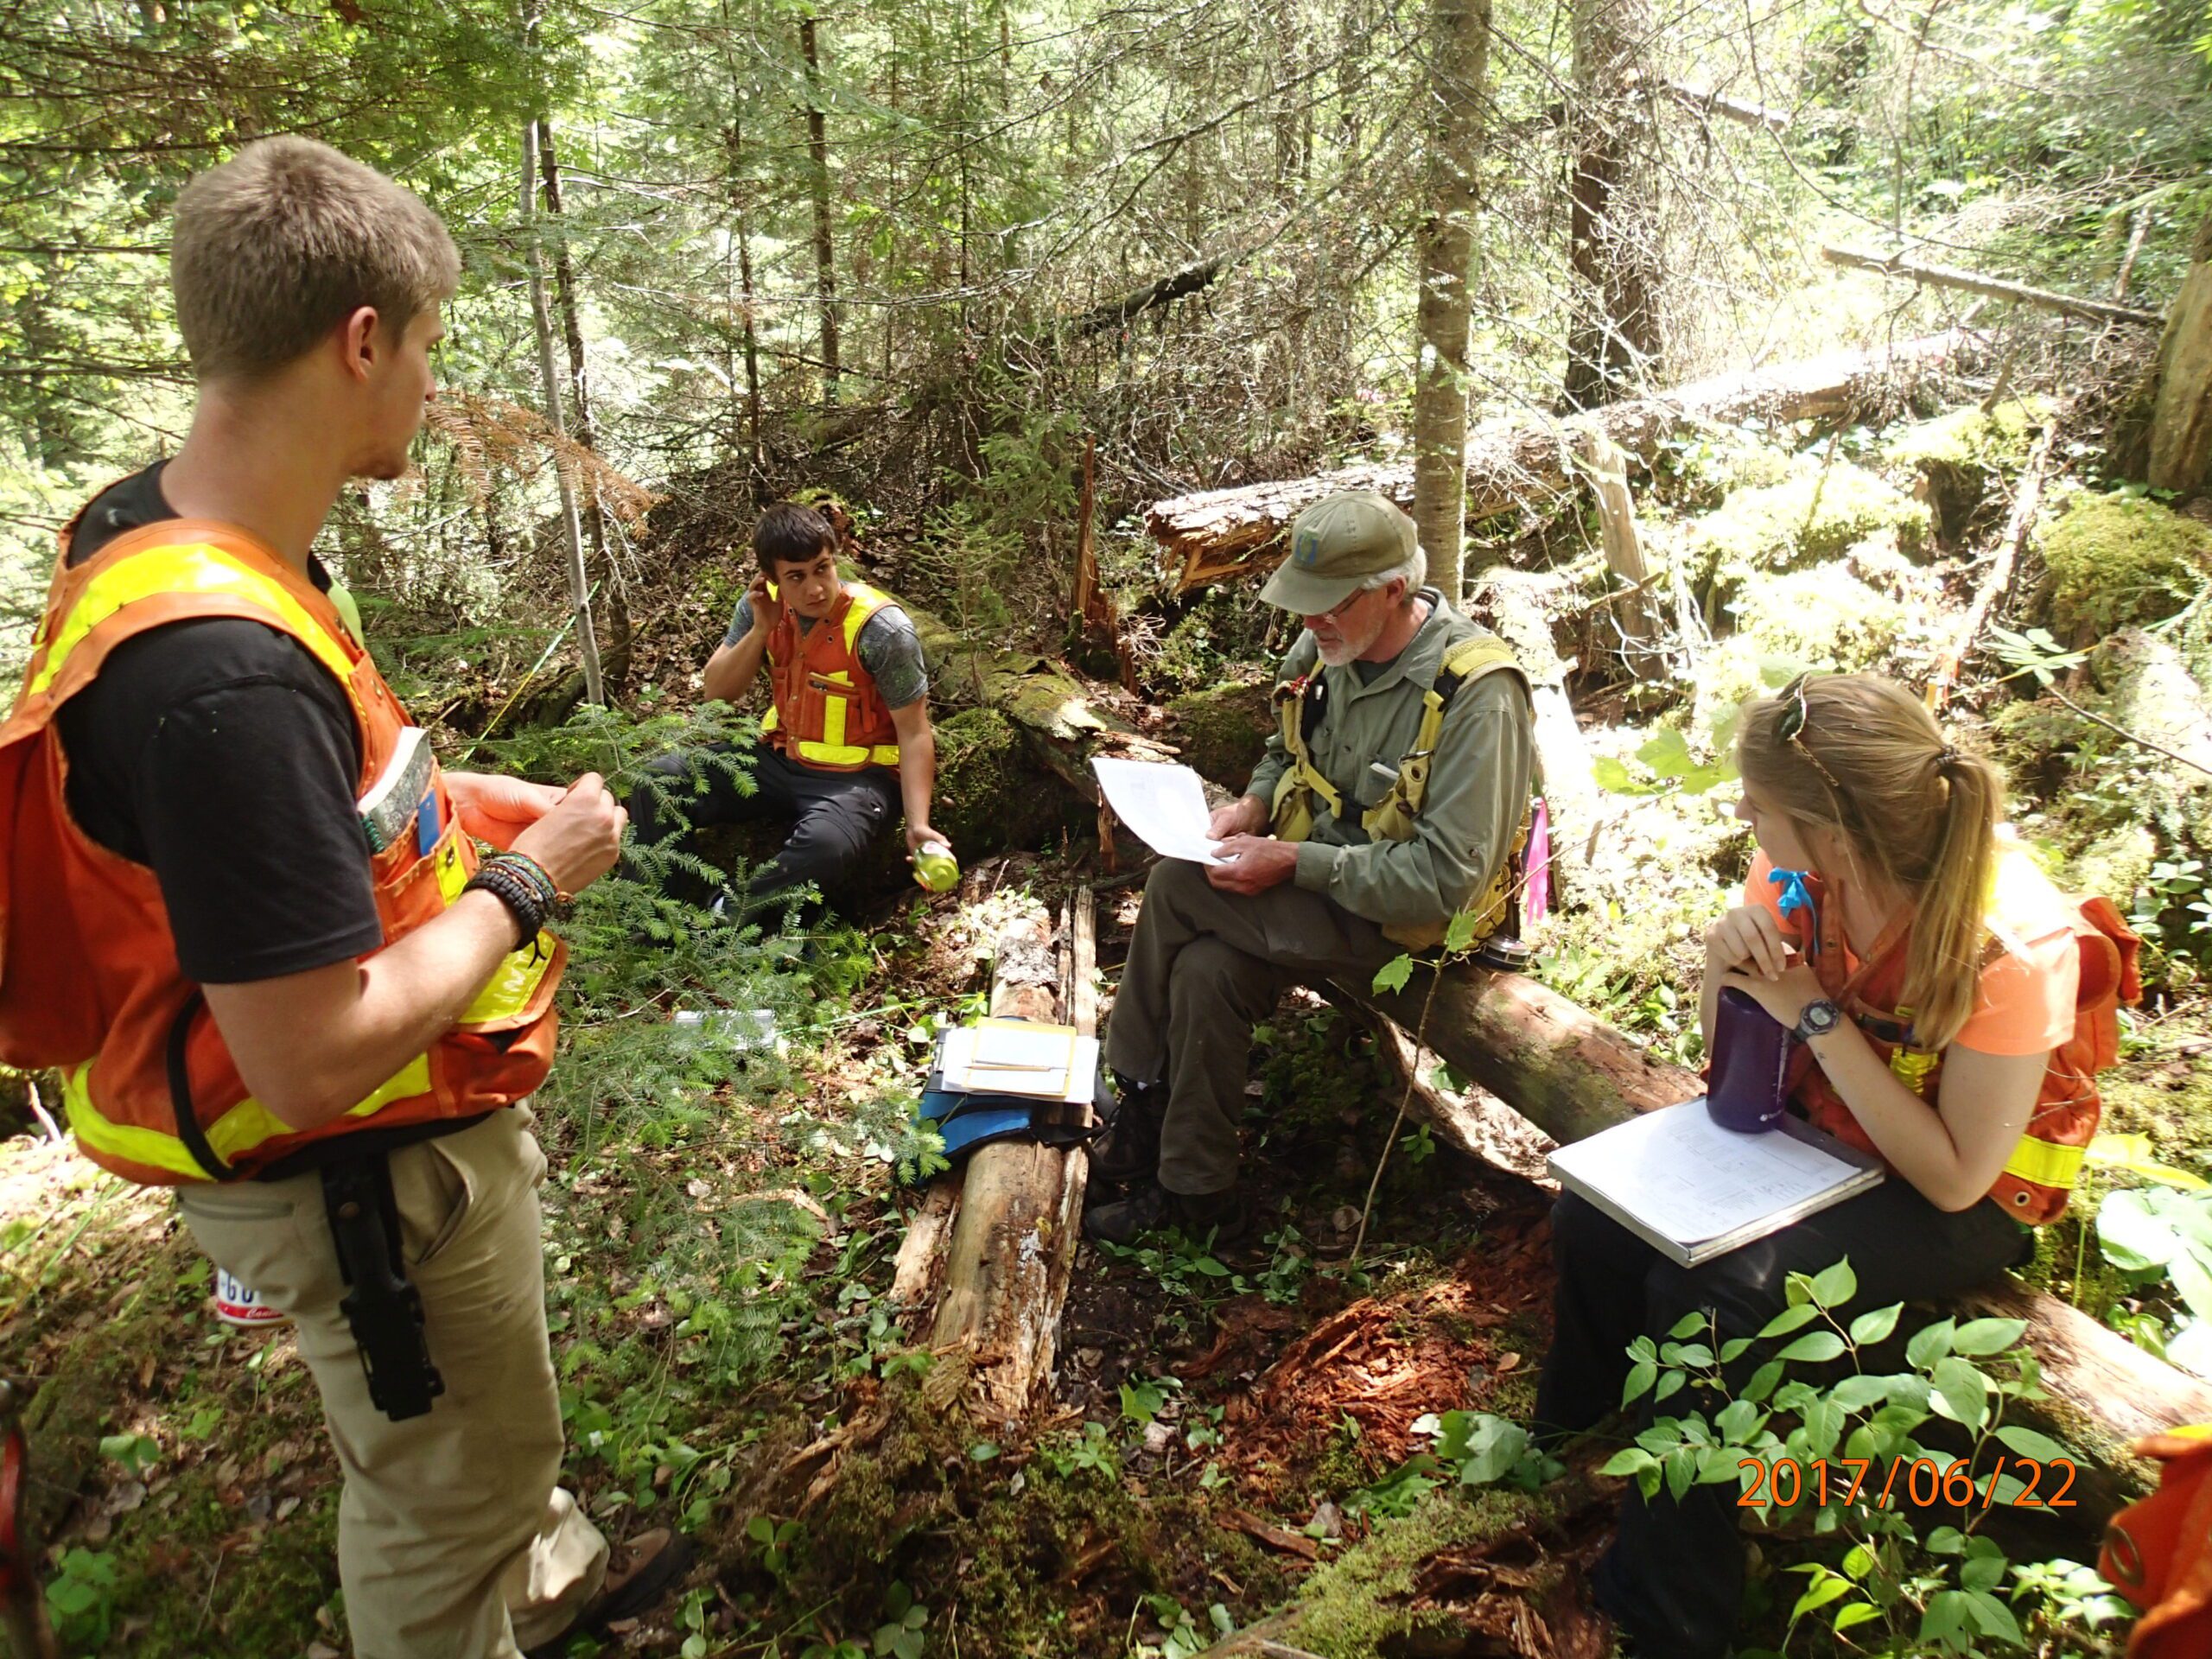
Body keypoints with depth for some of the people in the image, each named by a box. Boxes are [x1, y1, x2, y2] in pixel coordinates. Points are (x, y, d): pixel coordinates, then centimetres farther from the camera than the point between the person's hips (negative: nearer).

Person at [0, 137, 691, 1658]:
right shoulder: (223, 667, -35)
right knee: (444, 1488, 19)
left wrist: (462, 805, 4)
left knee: (488, 1421, 34)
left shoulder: (158, 528, -4)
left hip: (414, 1129, 10)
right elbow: (317, 1062, -33)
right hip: (370, 1177, -10)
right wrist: (527, 882, -20)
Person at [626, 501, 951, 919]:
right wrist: (760, 630, -15)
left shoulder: (881, 628, -20)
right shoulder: (761, 607, -4)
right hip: (779, 758, 6)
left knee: (827, 846, -38)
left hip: (856, 774, -6)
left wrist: (918, 823, -26)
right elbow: (716, 691, 1)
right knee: (656, 783, -8)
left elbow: (914, 733, -15)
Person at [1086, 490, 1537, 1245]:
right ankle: (1192, 1189, -4)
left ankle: (1142, 1103, 1)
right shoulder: (1327, 648, -2)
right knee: (1205, 965, -22)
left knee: (1179, 887, -20)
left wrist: (1294, 863, -26)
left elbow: (1447, 878, -25)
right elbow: (1287, 750, 19)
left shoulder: (1477, 693, -23)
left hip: (1406, 918, -7)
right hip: (1316, 879, 7)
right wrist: (1253, 804, -4)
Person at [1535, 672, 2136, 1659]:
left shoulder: (2011, 947, -30)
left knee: (1707, 1290, -25)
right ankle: (1573, 1442, 18)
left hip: (1975, 1201, -5)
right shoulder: (1797, 877, -15)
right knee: (1597, 1216, -12)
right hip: (1822, 1129, 6)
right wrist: (1726, 969, -24)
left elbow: (1954, 1179, -24)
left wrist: (1817, 1016, -29)